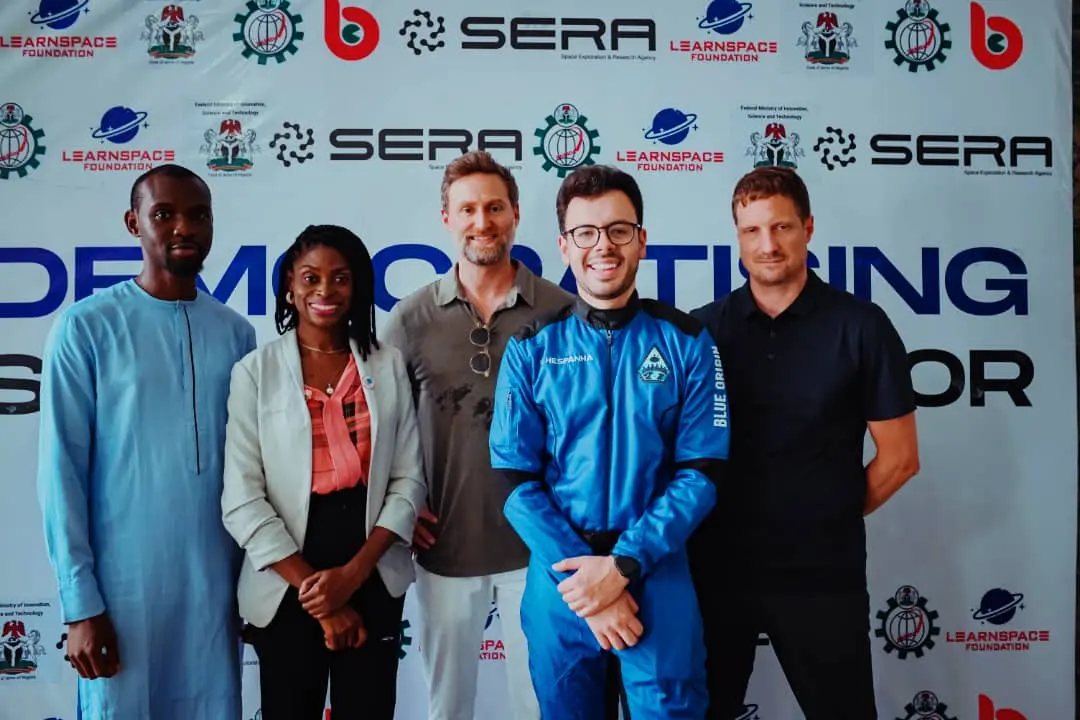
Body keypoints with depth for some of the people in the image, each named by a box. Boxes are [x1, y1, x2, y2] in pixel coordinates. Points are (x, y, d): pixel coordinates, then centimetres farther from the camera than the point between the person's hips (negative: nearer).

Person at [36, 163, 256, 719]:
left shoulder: (235, 333, 5)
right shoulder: (86, 328, -7)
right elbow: (61, 471, -7)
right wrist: (80, 603, -9)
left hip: (216, 581, 4)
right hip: (124, 584, -3)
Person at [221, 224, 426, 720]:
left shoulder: (388, 366, 2)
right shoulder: (255, 372, -4)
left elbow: (409, 480, 0)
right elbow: (242, 501, -8)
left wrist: (353, 573, -11)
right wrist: (313, 592, -11)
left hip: (374, 581, 2)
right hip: (287, 588, -1)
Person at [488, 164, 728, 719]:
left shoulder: (686, 342, -2)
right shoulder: (531, 349, -1)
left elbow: (700, 473, -5)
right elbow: (516, 481, -4)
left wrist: (624, 564, -16)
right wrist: (582, 576, -14)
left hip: (658, 568, -1)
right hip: (559, 571, 1)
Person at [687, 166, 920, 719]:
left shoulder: (861, 326, -5)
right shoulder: (703, 329, 1)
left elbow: (898, 457, -1)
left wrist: (830, 521, 4)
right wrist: (706, 519, 0)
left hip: (822, 573, -2)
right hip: (717, 567, 2)